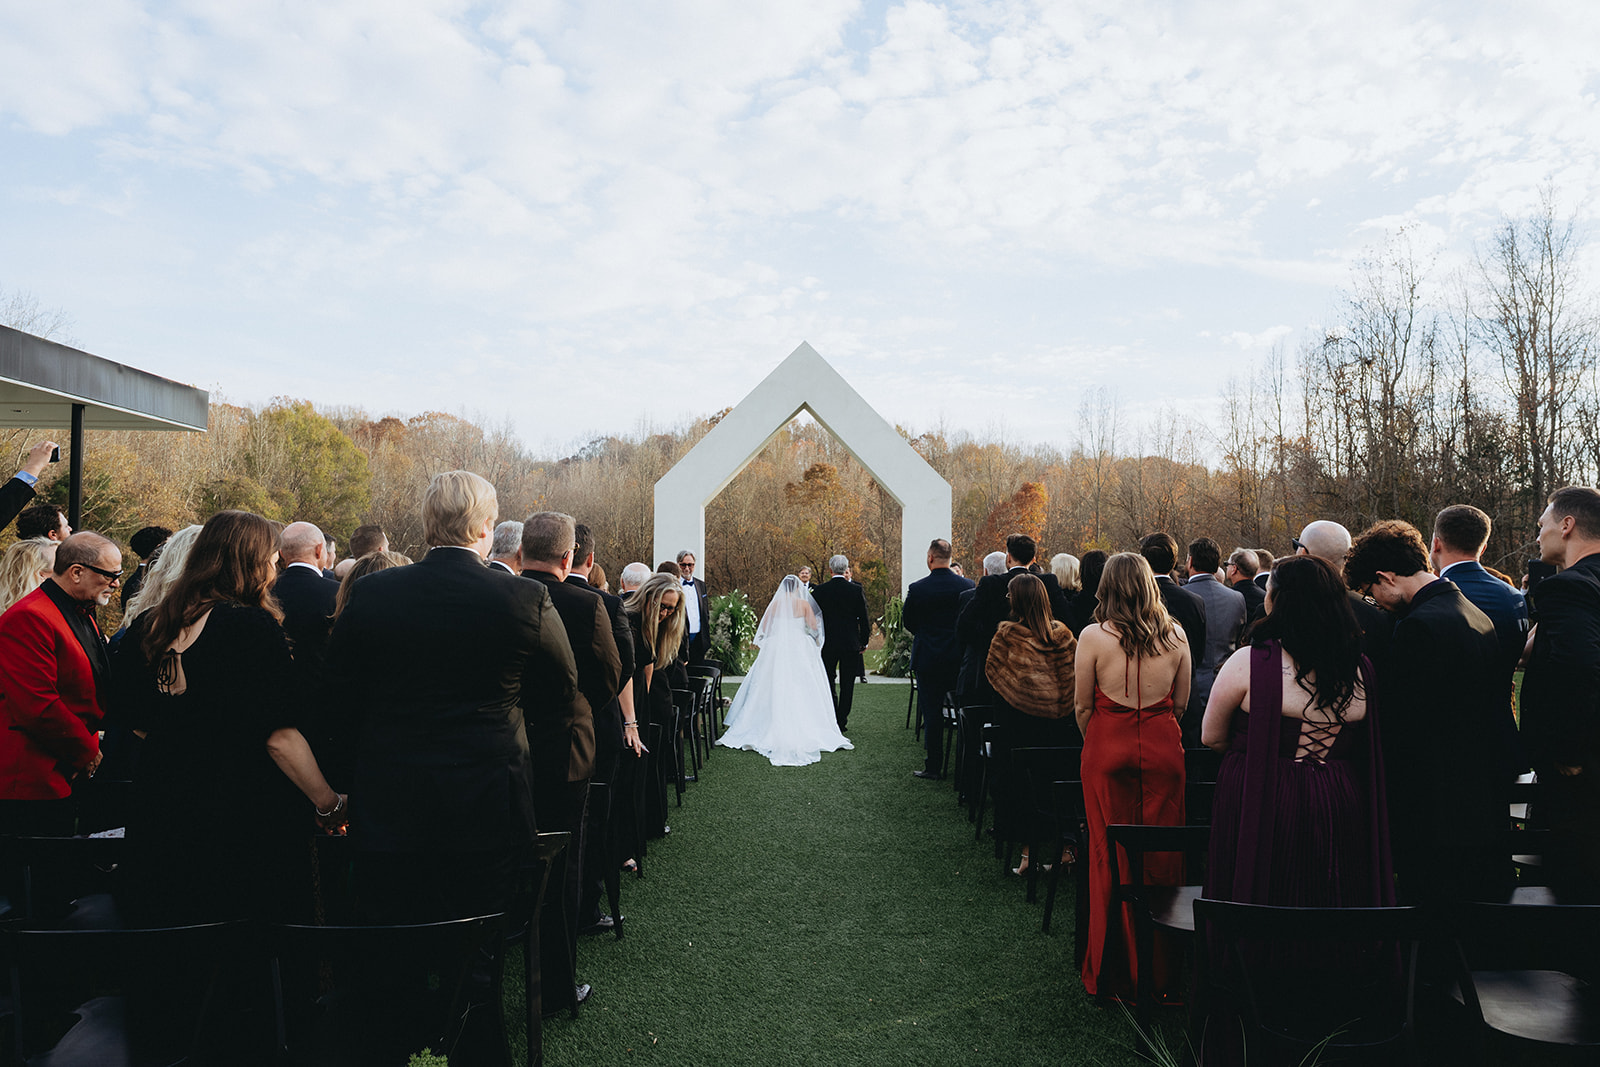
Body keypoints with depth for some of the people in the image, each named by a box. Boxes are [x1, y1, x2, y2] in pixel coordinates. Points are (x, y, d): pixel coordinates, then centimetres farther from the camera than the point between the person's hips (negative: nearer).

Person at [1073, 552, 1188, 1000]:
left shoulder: (1094, 636, -9)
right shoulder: (1176, 635, -1)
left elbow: (1083, 707, -3)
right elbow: (1181, 703, 8)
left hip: (1108, 750, -2)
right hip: (1164, 751, 2)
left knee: (1110, 856, 6)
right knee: (1162, 856, 10)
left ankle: (1113, 969, 16)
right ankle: (1162, 968, 19)